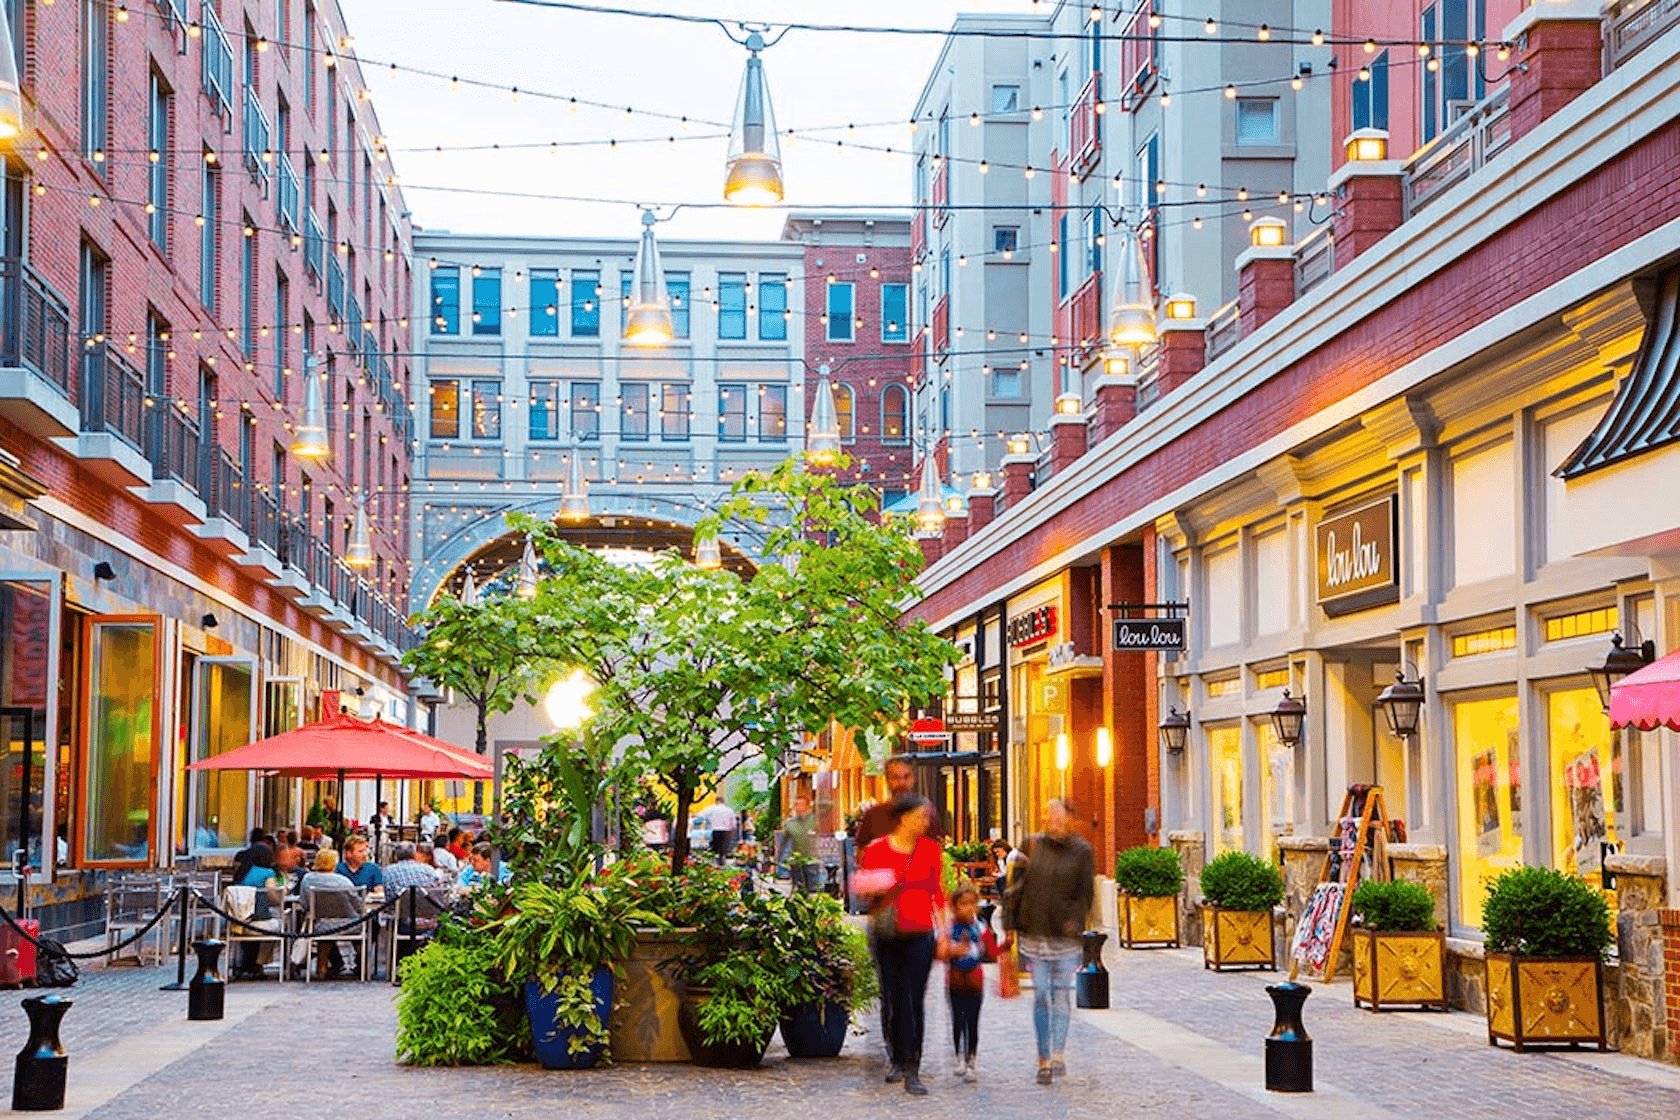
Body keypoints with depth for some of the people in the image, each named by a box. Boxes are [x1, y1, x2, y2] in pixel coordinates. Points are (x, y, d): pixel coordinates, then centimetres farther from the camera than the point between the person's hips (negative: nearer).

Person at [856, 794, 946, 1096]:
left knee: (913, 1003, -5)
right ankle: (897, 1059, 23)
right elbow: (863, 892, 10)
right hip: (886, 935, 0)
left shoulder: (931, 850, 5)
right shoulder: (876, 850, 2)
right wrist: (872, 891, -13)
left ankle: (912, 1071, -4)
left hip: (920, 935, 0)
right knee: (891, 1000, 4)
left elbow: (939, 893, 10)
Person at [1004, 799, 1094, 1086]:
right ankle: (1044, 1057, 8)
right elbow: (1016, 886, 8)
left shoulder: (1081, 852, 1)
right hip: (1034, 931, 1)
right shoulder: (1033, 846, 6)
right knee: (1041, 995, 2)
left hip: (1065, 934, -1)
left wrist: (1075, 921, -13)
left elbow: (1084, 893, 1)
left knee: (1062, 992, -2)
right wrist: (1010, 923, 3)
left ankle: (1058, 1053, -1)